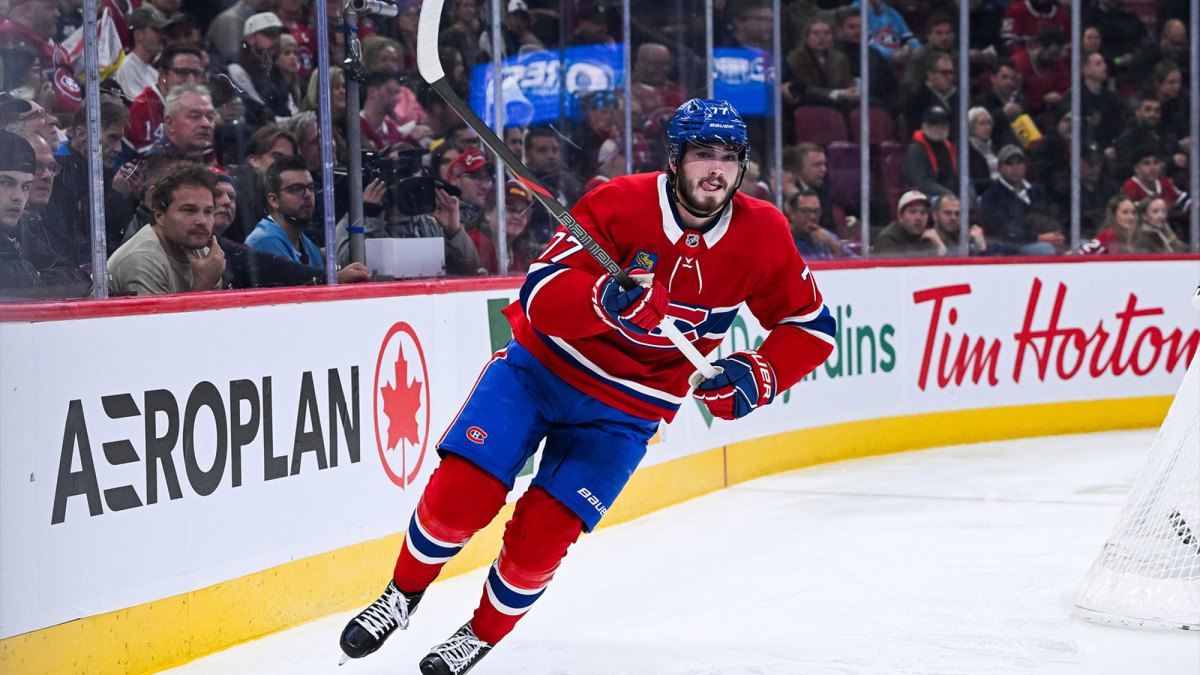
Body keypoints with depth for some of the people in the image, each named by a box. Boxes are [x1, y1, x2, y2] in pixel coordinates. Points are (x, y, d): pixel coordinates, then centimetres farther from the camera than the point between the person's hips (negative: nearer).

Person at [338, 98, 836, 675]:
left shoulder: (762, 234, -9)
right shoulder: (619, 204, -19)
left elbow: (812, 327, 1)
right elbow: (540, 297, -26)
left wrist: (757, 376, -17)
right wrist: (606, 298, -45)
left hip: (625, 408, 1)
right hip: (543, 364, -1)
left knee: (542, 533, -10)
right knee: (461, 491, -14)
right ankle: (401, 599, 15)